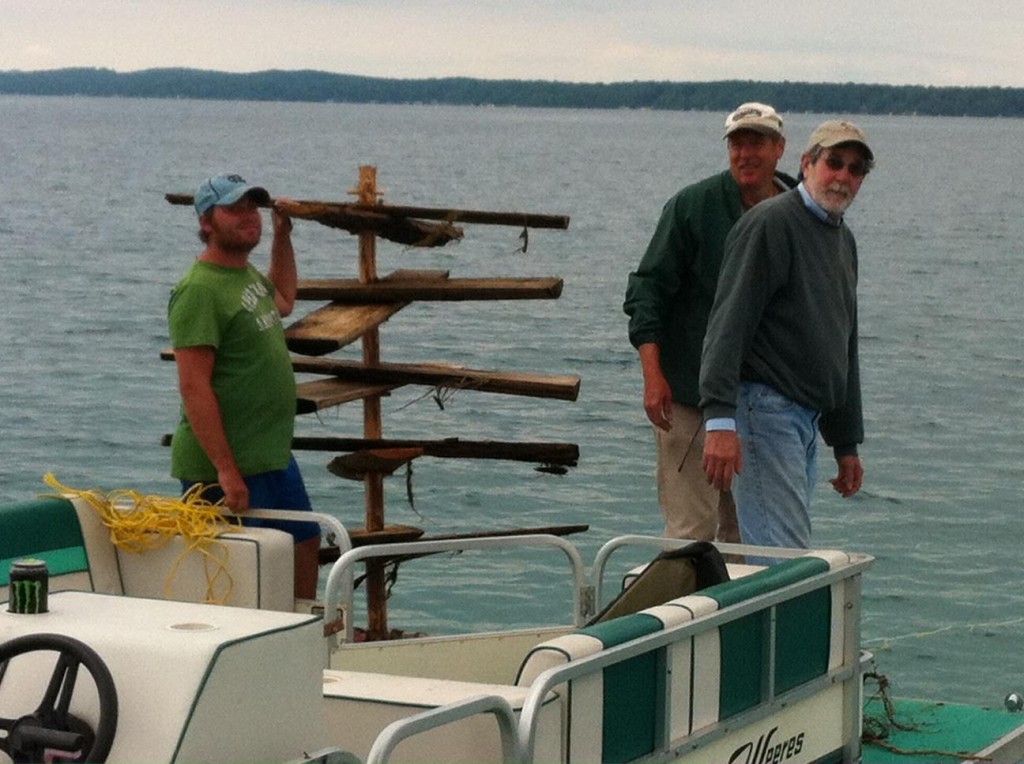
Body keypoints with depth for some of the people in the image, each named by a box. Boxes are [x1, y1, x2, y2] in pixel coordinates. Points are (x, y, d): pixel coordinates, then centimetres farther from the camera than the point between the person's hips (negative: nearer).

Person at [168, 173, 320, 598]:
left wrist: (283, 235, 28)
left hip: (274, 456, 10)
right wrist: (226, 471, -27)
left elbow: (283, 301, 39)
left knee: (305, 547, 19)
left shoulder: (245, 273, 12)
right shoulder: (199, 289, -17)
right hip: (228, 469, -10)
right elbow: (194, 388, -23)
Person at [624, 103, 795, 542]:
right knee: (690, 530, -8)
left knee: (745, 532, 10)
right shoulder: (692, 206, -4)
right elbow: (647, 290, -5)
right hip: (688, 394, -4)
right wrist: (653, 375, -14)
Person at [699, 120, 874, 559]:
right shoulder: (771, 223, -9)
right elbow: (728, 324, -17)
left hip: (807, 419, 9)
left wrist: (846, 443, 25)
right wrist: (721, 419, -27)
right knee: (784, 560, -14)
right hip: (765, 408, -9)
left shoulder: (843, 240, 20)